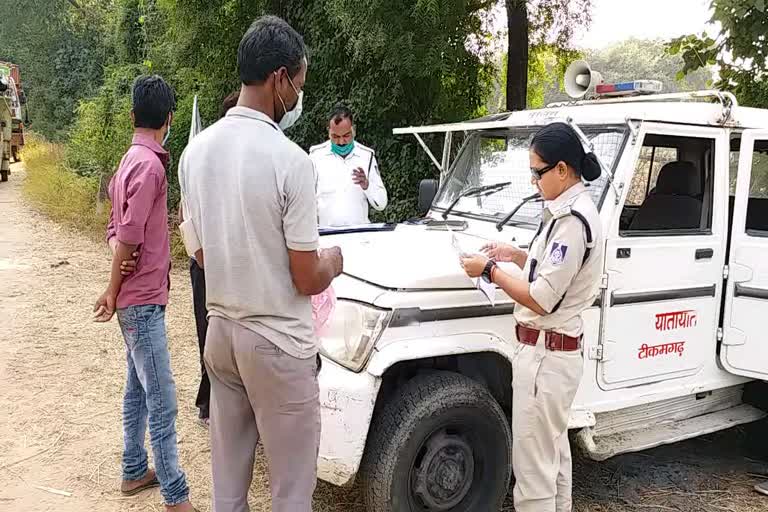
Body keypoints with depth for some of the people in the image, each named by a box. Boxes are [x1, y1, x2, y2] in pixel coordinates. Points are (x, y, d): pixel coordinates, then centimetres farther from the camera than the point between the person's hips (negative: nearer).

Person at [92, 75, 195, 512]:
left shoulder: (131, 161, 13)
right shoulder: (150, 165, -17)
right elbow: (130, 235, -19)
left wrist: (121, 259, -4)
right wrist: (113, 292, -9)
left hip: (137, 299, 10)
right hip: (143, 300, -10)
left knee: (139, 390, 18)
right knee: (162, 403, -6)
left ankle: (135, 471, 31)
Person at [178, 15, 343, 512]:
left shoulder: (196, 150, 1)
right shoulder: (289, 159, -20)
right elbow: (307, 281, -15)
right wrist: (333, 262, 5)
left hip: (221, 332, 7)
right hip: (277, 341, -7)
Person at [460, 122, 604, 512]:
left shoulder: (572, 220, -22)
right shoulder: (573, 210, 10)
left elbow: (541, 300, -23)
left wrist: (490, 271, -15)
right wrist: (517, 256, 9)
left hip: (545, 355, -11)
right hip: (555, 351, 11)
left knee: (533, 465, 1)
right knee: (554, 456, 23)